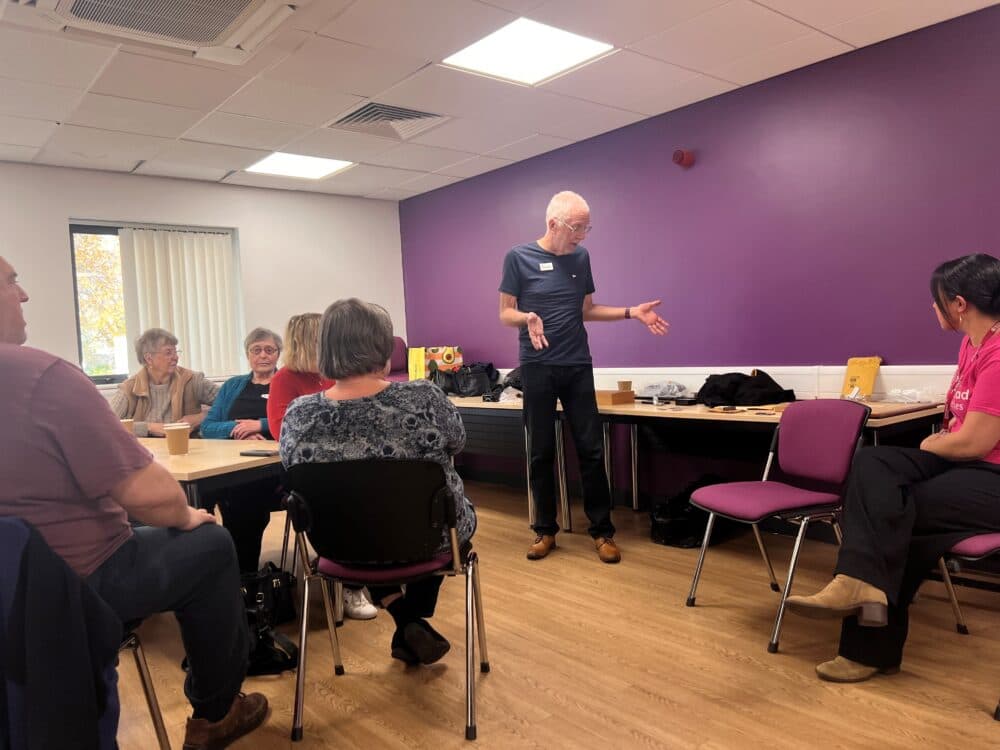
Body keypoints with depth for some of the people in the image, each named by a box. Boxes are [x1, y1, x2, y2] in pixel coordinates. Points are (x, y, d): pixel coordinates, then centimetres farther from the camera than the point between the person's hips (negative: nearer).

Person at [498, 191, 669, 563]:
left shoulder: (581, 257, 8)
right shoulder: (518, 257, -4)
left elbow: (587, 310, 15)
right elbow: (505, 313, -2)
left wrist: (632, 312, 5)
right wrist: (527, 318, -24)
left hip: (578, 367, 3)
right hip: (537, 368, -3)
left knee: (591, 450, 3)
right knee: (541, 453, 5)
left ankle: (602, 531, 13)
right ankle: (545, 530, 19)